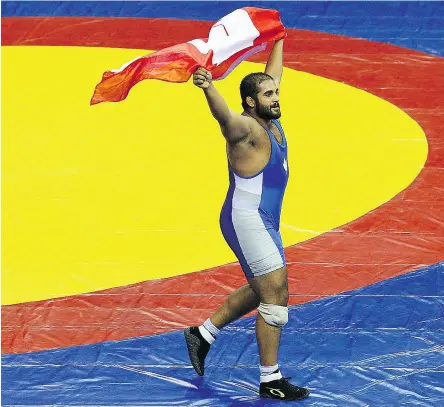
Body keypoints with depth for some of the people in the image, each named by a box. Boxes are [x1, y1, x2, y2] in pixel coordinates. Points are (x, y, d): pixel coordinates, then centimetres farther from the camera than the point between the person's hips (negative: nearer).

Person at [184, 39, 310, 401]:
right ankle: (271, 381, -2)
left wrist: (278, 40, 32)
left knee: (261, 291, 23)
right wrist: (208, 88, -63)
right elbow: (223, 115, -43)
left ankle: (203, 334, 37)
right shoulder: (246, 129, -20)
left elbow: (273, 74, 23)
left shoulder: (271, 122, 6)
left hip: (265, 222, 10)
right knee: (276, 297, -8)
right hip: (247, 223, -10)